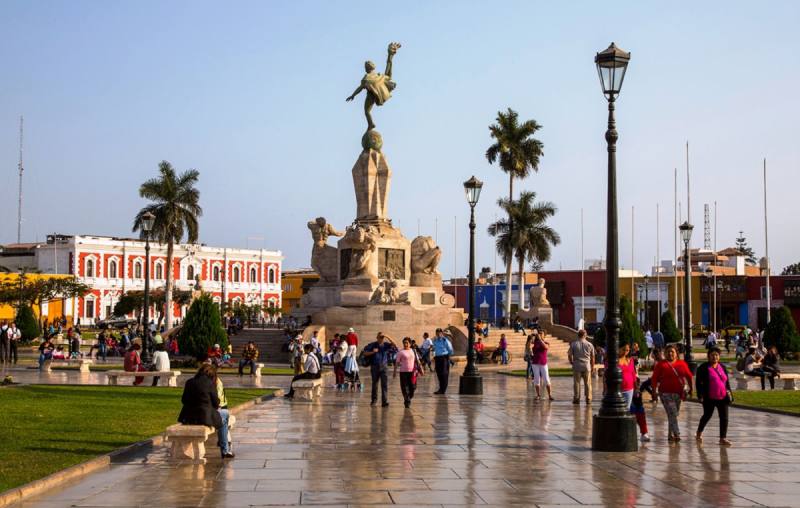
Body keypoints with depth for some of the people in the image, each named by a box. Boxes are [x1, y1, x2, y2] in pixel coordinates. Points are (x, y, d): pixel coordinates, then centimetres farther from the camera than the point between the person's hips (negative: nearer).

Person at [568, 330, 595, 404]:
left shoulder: (573, 344, -2)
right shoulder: (589, 344, 2)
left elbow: (569, 355, -2)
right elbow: (592, 357, 6)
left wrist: (571, 362, 15)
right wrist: (592, 366, 17)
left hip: (576, 366, -1)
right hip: (587, 366, 1)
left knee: (576, 383, 4)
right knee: (587, 383, 7)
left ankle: (576, 399, 4)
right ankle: (588, 399, 7)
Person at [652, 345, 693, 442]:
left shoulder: (682, 364, 9)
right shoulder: (661, 364, 2)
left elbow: (689, 376, 11)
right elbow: (655, 378, 0)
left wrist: (688, 388, 5)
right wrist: (655, 391, -6)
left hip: (678, 393, 4)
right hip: (666, 393, -4)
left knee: (675, 414, 12)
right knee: (672, 414, -14)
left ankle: (670, 435, 23)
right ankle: (676, 434, -19)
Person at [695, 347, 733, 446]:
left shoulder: (722, 367, 12)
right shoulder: (704, 367, -4)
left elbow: (727, 381, 19)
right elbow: (698, 382, -6)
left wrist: (729, 391, 7)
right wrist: (700, 395, -12)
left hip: (722, 397, 4)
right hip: (709, 398, -4)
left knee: (724, 417, -2)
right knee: (707, 415, 8)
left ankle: (723, 438, 3)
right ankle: (699, 433, 30)